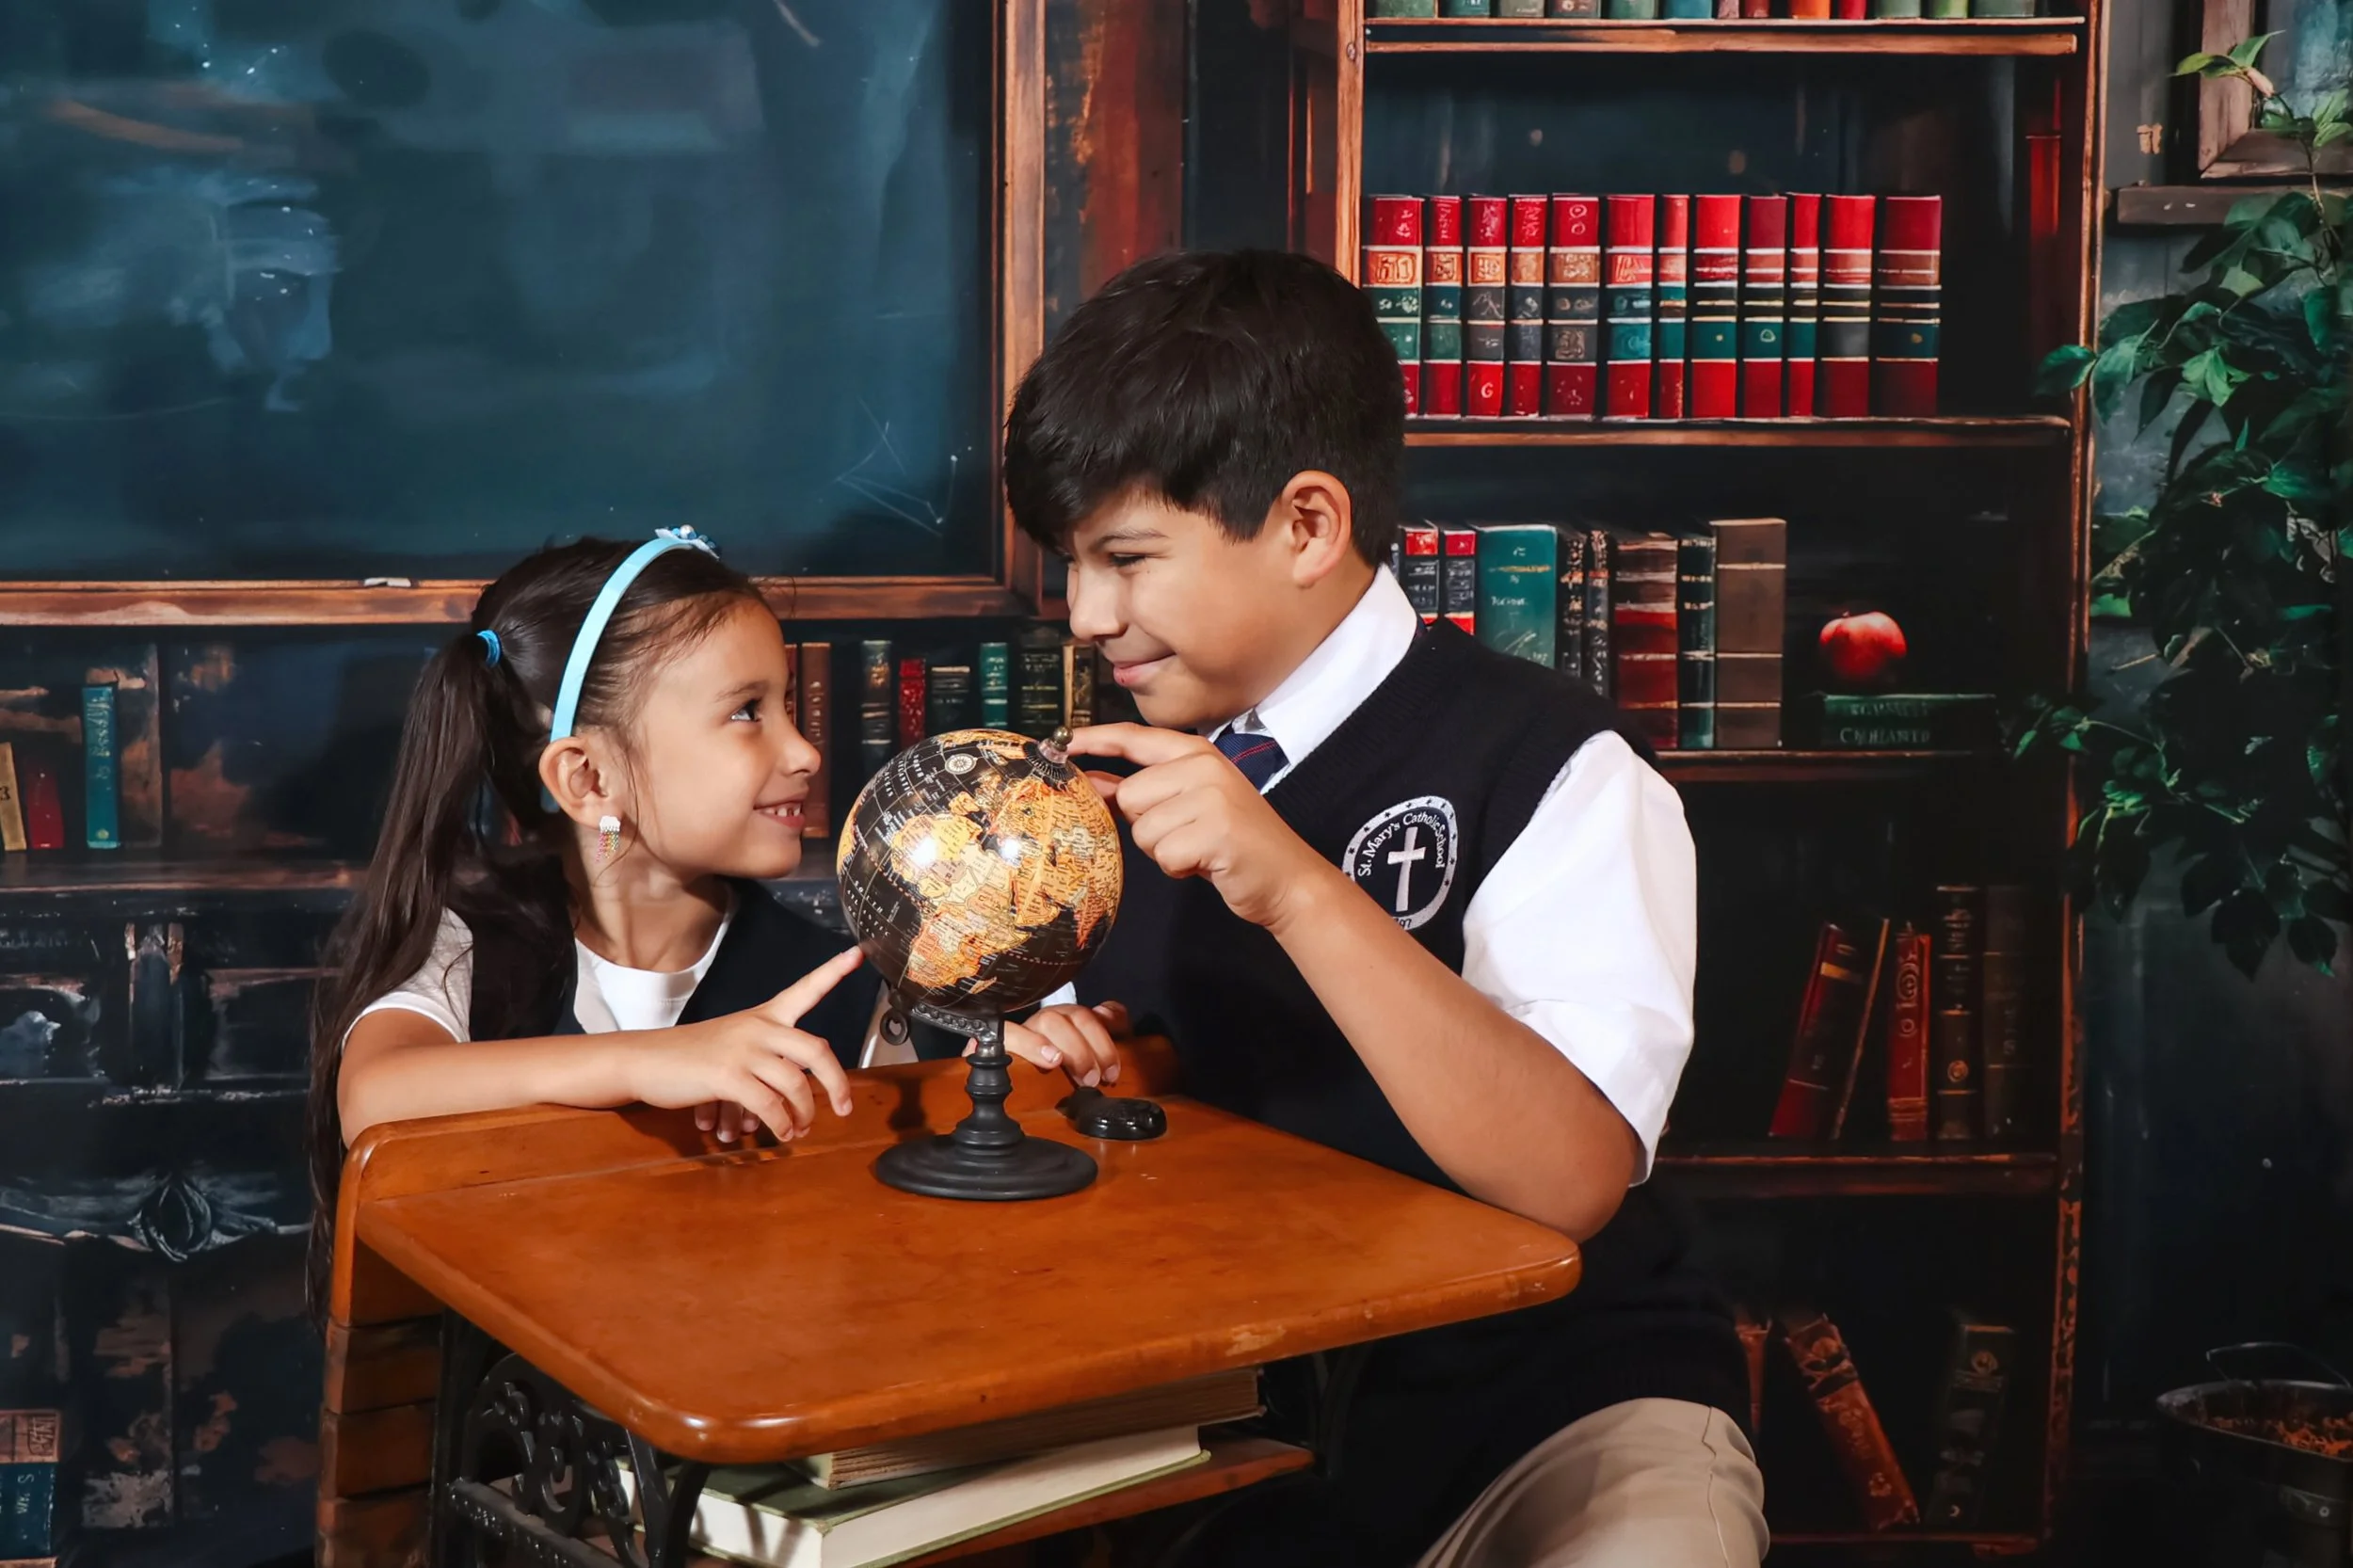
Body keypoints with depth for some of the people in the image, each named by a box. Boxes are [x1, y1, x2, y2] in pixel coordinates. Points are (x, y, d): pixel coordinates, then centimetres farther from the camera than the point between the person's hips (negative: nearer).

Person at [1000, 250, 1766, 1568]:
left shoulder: (1550, 767, -12)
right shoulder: (1147, 764, 9)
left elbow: (1571, 1178, -24)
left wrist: (1301, 890, -31)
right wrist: (1067, 1052, -2)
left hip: (1551, 1397, -5)